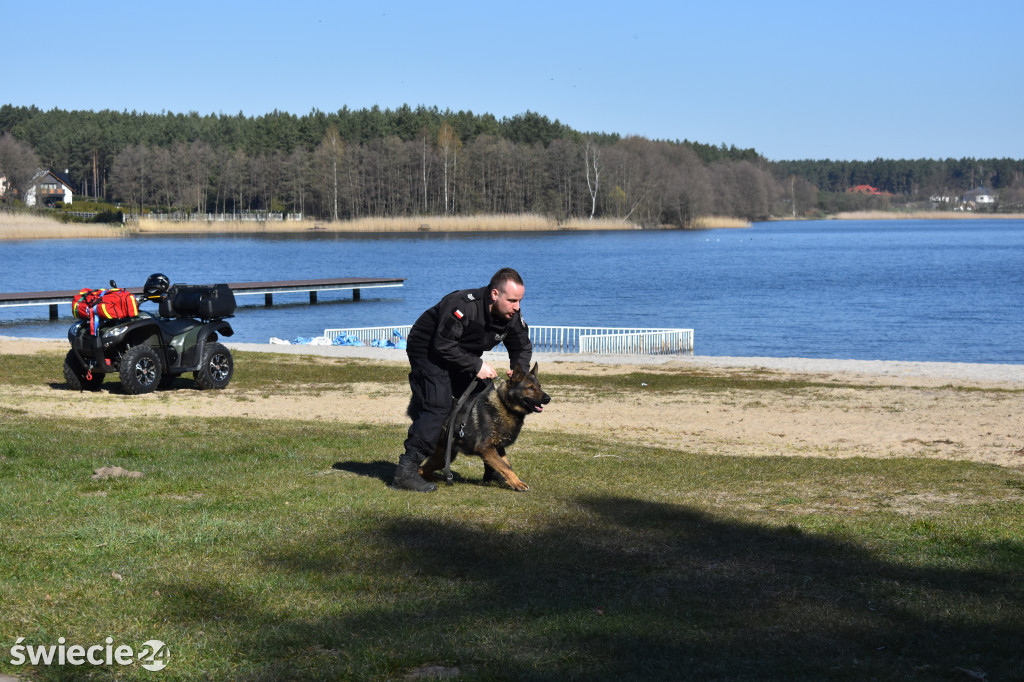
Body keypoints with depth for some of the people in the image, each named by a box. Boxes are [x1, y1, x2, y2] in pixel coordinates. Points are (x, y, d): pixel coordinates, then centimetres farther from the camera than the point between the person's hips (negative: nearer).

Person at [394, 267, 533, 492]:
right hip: (428, 349, -8)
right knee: (437, 406, -22)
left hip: (464, 355, 8)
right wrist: (476, 366, -32)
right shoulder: (463, 306, -36)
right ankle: (406, 471, -23)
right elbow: (443, 346, -35)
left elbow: (522, 347, 5)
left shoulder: (512, 317, -12)